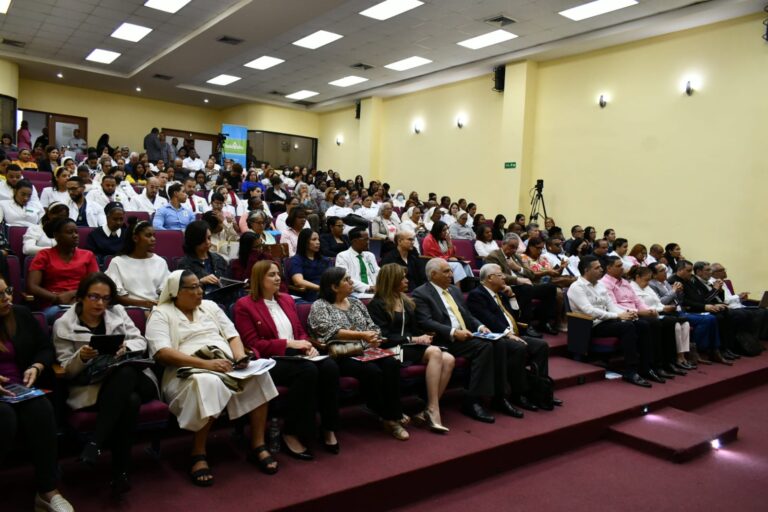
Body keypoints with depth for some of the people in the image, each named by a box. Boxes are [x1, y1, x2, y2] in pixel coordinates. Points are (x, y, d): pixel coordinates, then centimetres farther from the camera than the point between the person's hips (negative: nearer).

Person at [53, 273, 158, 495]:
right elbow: (66, 370, 3)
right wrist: (81, 357, -19)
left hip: (132, 378, 2)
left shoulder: (118, 312, 16)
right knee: (130, 401, -36)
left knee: (125, 371, -37)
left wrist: (126, 347, -14)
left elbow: (141, 341, 9)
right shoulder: (63, 325, 7)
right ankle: (120, 471, -25)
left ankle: (95, 443, -30)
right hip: (91, 388, -2)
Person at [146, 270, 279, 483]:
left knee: (258, 374, -25)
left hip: (226, 365, 5)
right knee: (208, 382, -40)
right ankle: (198, 455, -22)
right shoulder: (161, 314, 3)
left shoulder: (210, 306, 20)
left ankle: (257, 445, -16)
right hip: (188, 371, -5)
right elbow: (162, 353, -13)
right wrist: (205, 363, -23)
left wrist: (241, 357, -7)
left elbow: (233, 336, 16)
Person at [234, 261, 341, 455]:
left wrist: (307, 345, -1)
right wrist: (288, 343, -15)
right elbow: (253, 344, -8)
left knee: (329, 366, -24)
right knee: (308, 370, -34)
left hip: (295, 355, 6)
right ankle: (292, 434, -22)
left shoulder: (287, 299, 20)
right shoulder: (244, 305, -1)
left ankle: (328, 428, -13)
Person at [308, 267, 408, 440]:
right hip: (341, 356, -6)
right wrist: (361, 335, -21)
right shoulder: (319, 306, 1)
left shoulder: (356, 302, 19)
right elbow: (330, 331, -15)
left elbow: (372, 326, 15)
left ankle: (393, 415, -18)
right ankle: (387, 417, -13)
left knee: (392, 364, -22)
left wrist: (374, 338, -9)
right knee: (372, 371, -30)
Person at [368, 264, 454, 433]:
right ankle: (432, 410, -30)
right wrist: (413, 339, -15)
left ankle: (428, 411, -21)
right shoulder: (377, 305, -2)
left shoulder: (406, 302, 20)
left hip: (411, 346, 7)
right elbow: (384, 338, -11)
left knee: (449, 360, -21)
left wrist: (422, 337, 0)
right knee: (435, 352, -31)